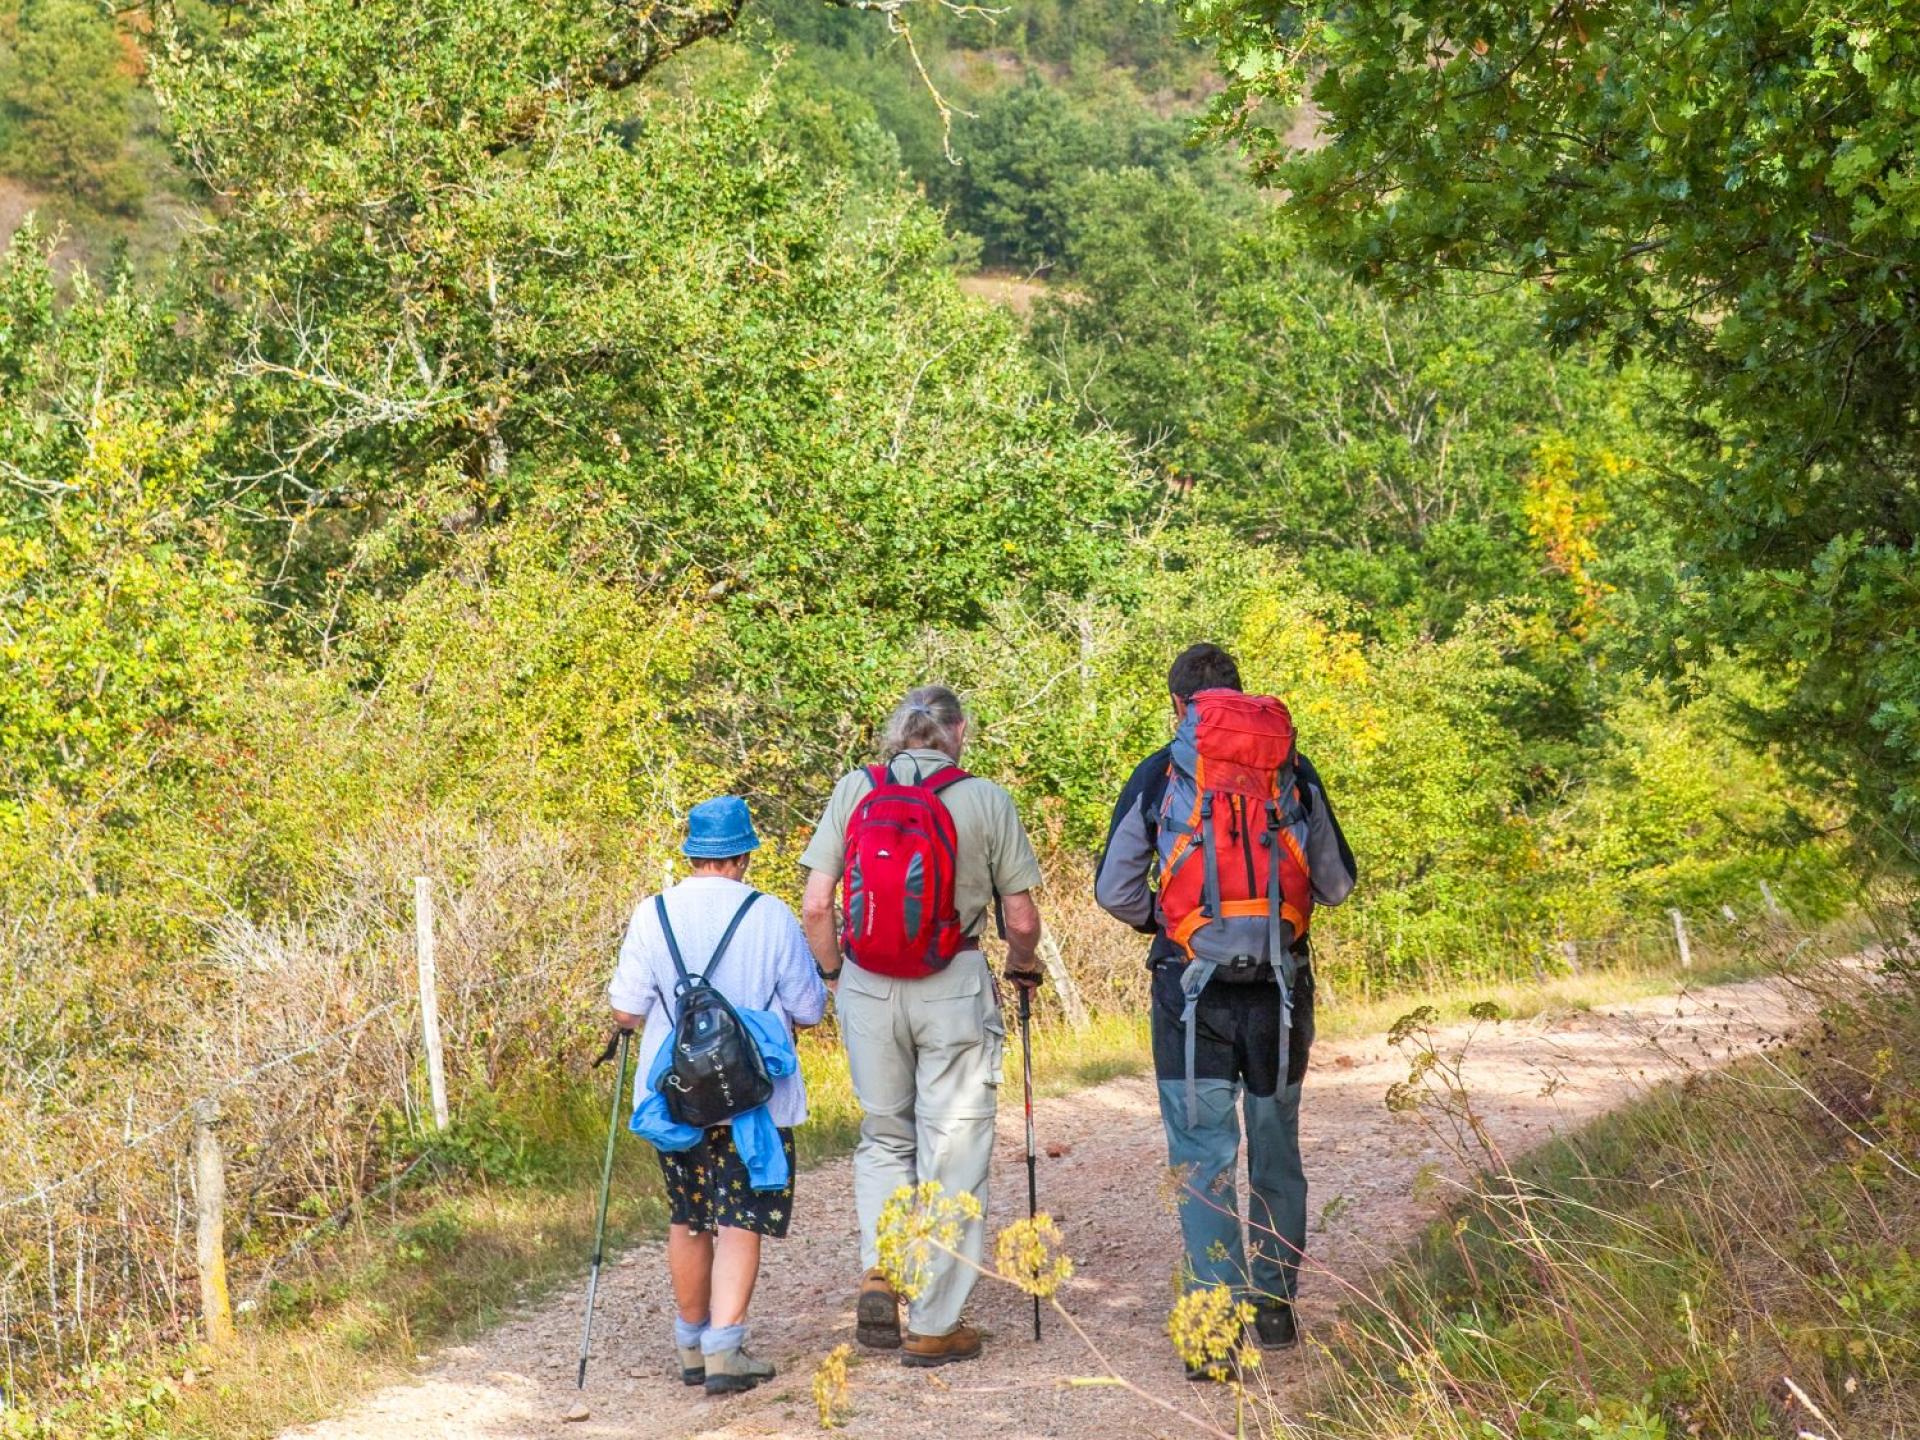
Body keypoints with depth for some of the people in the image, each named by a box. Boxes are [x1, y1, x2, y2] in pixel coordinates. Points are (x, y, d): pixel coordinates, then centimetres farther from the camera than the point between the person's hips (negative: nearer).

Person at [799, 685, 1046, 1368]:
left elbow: (815, 907, -2)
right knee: (952, 1150, 6)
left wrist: (833, 973, 14)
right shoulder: (985, 799, -4)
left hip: (868, 987, 2)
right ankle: (934, 1324, 9)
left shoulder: (854, 791, 1)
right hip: (953, 989, -2)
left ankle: (879, 1270, 4)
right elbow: (1021, 918, -2)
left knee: (883, 1136, 21)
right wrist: (1024, 964, 19)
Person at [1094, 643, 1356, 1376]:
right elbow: (1337, 883, 7)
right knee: (1277, 1152, 18)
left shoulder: (1158, 775, -2)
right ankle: (1275, 1309, 26)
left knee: (1202, 1159, 0)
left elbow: (1113, 889, -2)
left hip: (1190, 987, -2)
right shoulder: (1293, 771, 2)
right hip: (1279, 986, 2)